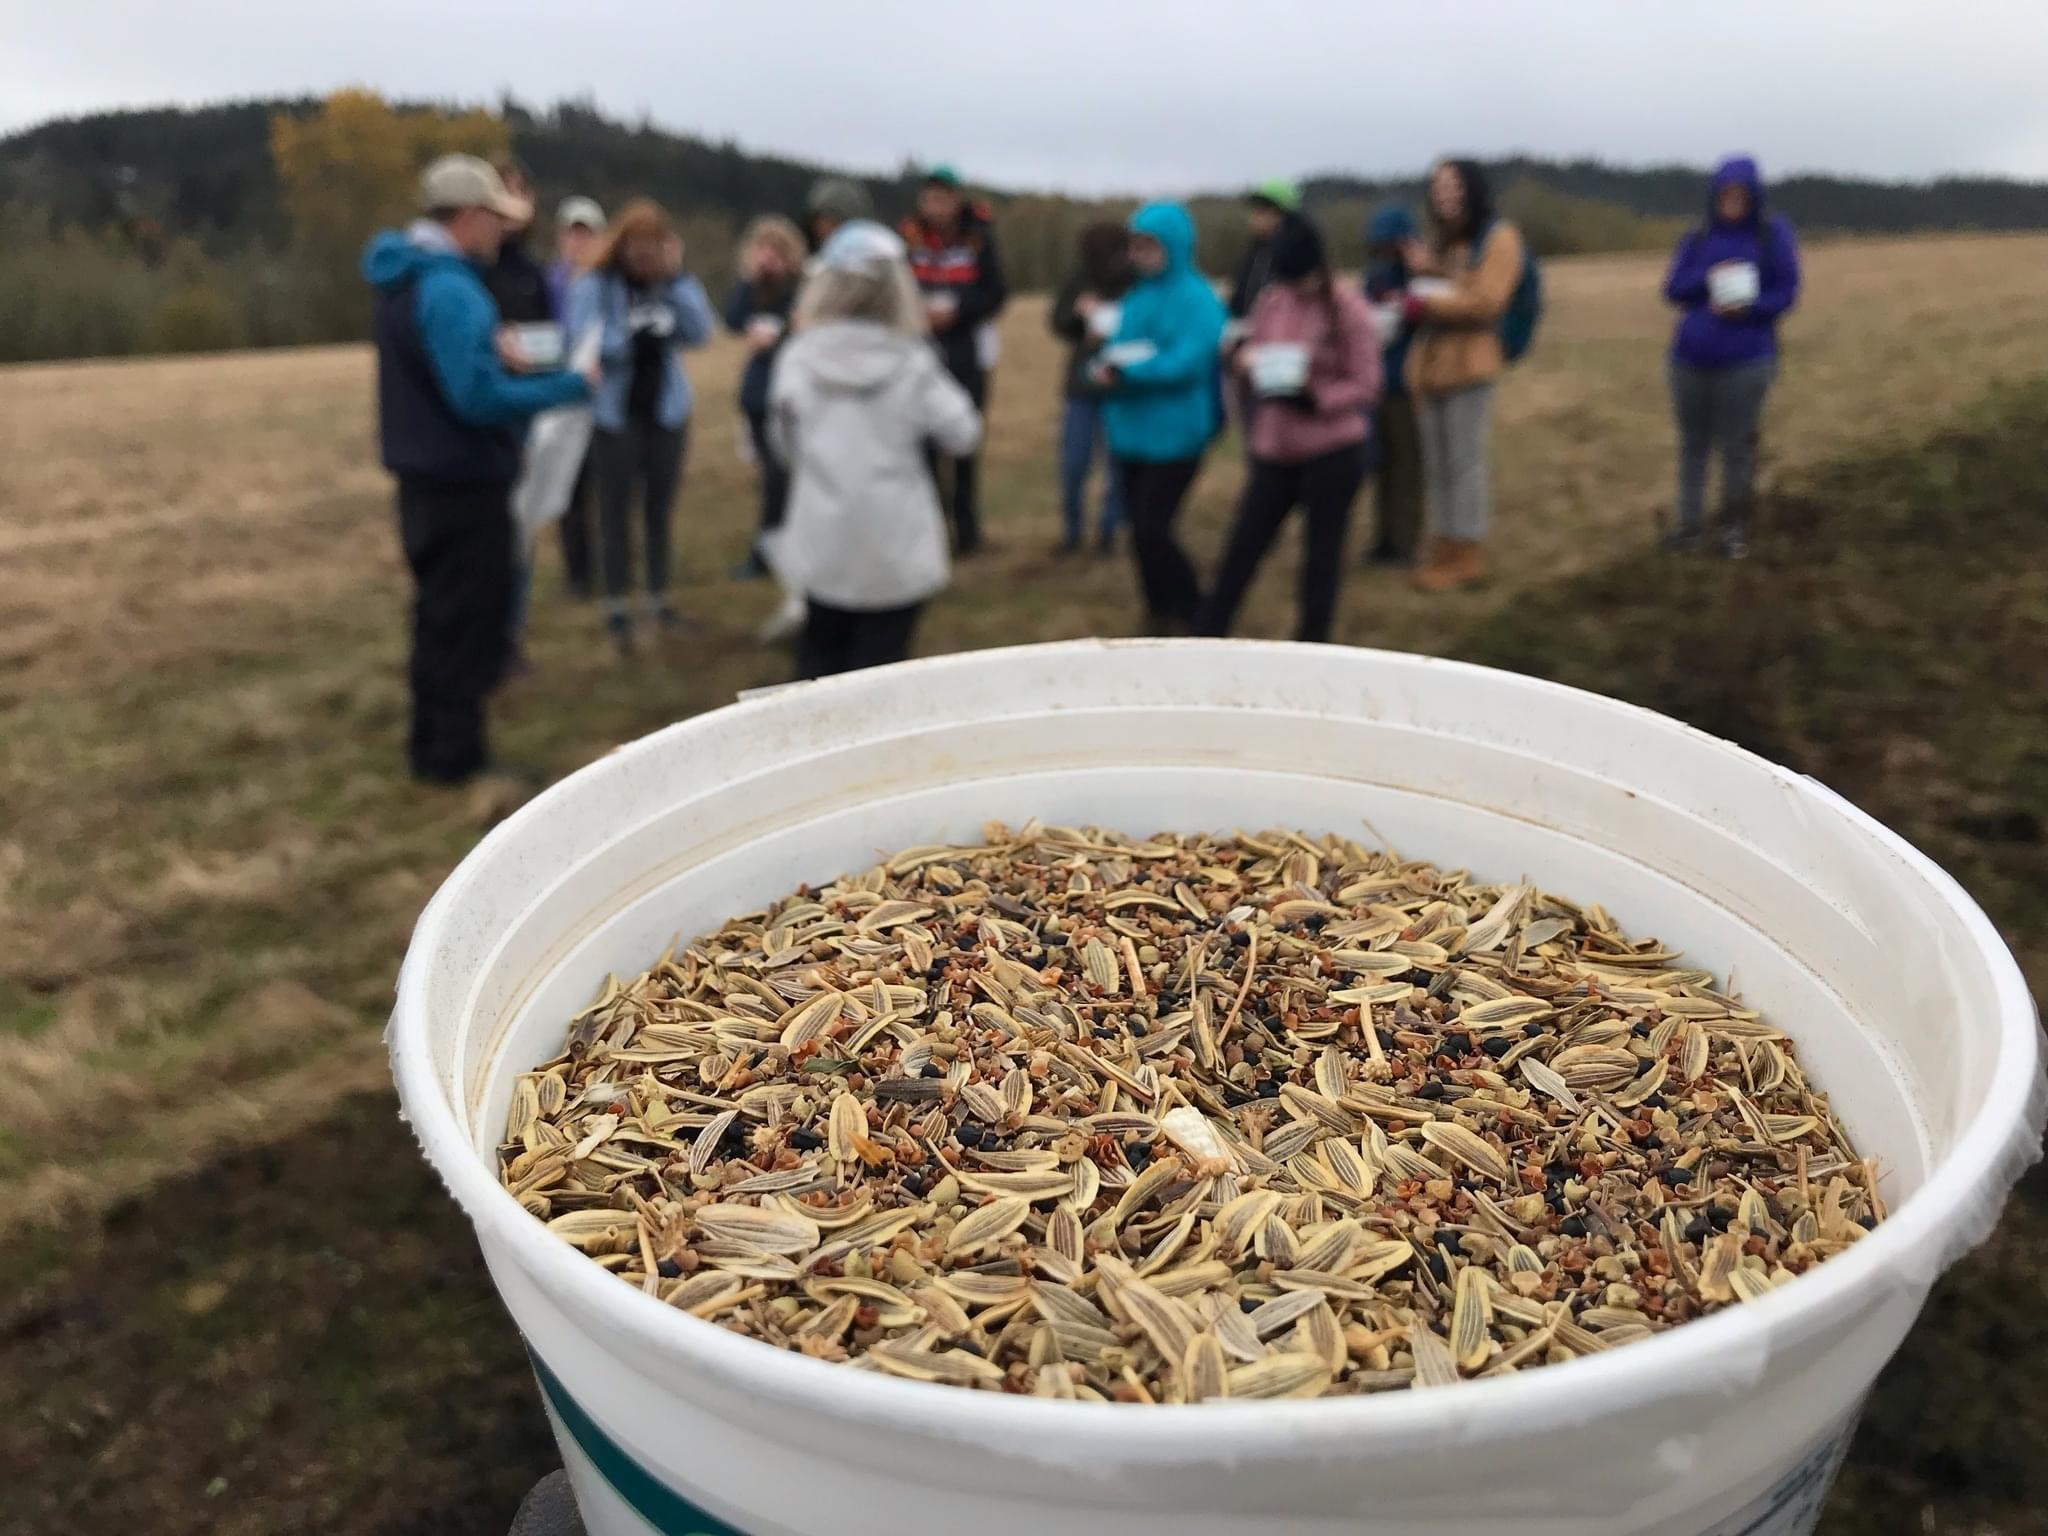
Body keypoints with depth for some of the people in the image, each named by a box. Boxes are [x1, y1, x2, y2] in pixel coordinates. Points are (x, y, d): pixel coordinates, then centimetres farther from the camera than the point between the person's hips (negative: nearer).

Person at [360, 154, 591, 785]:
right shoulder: (450, 290, -21)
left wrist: (490, 350, 6)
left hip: (427, 476, 10)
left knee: (441, 615, 19)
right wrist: (570, 385, -19)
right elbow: (478, 399, -27)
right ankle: (454, 753, 11)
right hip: (464, 483, -10)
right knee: (467, 623, 1)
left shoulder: (407, 277, 10)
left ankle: (433, 741, 30)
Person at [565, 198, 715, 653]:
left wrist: (676, 278, -17)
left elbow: (701, 333, -10)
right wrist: (628, 334, -30)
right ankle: (616, 605, 7)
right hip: (615, 412, -3)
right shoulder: (594, 284, -8)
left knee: (660, 505, 10)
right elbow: (581, 342, -16)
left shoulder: (671, 282, 3)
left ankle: (659, 597, 21)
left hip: (666, 410, 4)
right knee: (616, 507, 0)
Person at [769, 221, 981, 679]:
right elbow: (963, 434, -1)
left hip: (823, 546, 2)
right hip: (896, 552, -2)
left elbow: (785, 443, 5)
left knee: (820, 661, 19)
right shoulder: (912, 363, -8)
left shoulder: (798, 359, -3)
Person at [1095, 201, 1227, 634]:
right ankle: (1159, 609, 28)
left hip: (1173, 434, -7)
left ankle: (1190, 614, 8)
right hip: (1131, 432, 7)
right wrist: (1106, 368, -8)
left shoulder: (1196, 298, -10)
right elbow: (1118, 348, 15)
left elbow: (1185, 362, -20)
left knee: (1150, 530, -11)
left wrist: (1126, 374, -24)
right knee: (1140, 528, 12)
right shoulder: (1138, 295, 12)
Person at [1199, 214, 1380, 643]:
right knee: (1243, 545, 7)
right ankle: (1208, 632, 15)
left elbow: (1365, 386, -9)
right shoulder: (1269, 301, 5)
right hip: (1274, 449, 5)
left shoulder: (1349, 309, -9)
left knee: (1322, 551, 6)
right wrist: (1248, 359, -7)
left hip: (1332, 451, -4)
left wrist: (1315, 396, -24)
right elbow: (1252, 350, 17)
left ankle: (1311, 641, 18)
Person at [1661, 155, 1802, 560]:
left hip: (1747, 360, -3)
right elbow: (1673, 289, 3)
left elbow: (1786, 292, -1)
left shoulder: (1774, 233, 1)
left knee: (1736, 446, -3)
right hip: (1691, 358, 3)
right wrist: (1707, 279, -15)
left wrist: (1748, 308, -18)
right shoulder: (1696, 239, 8)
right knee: (1693, 444, 8)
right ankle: (1690, 523, 18)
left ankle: (1735, 526, 11)